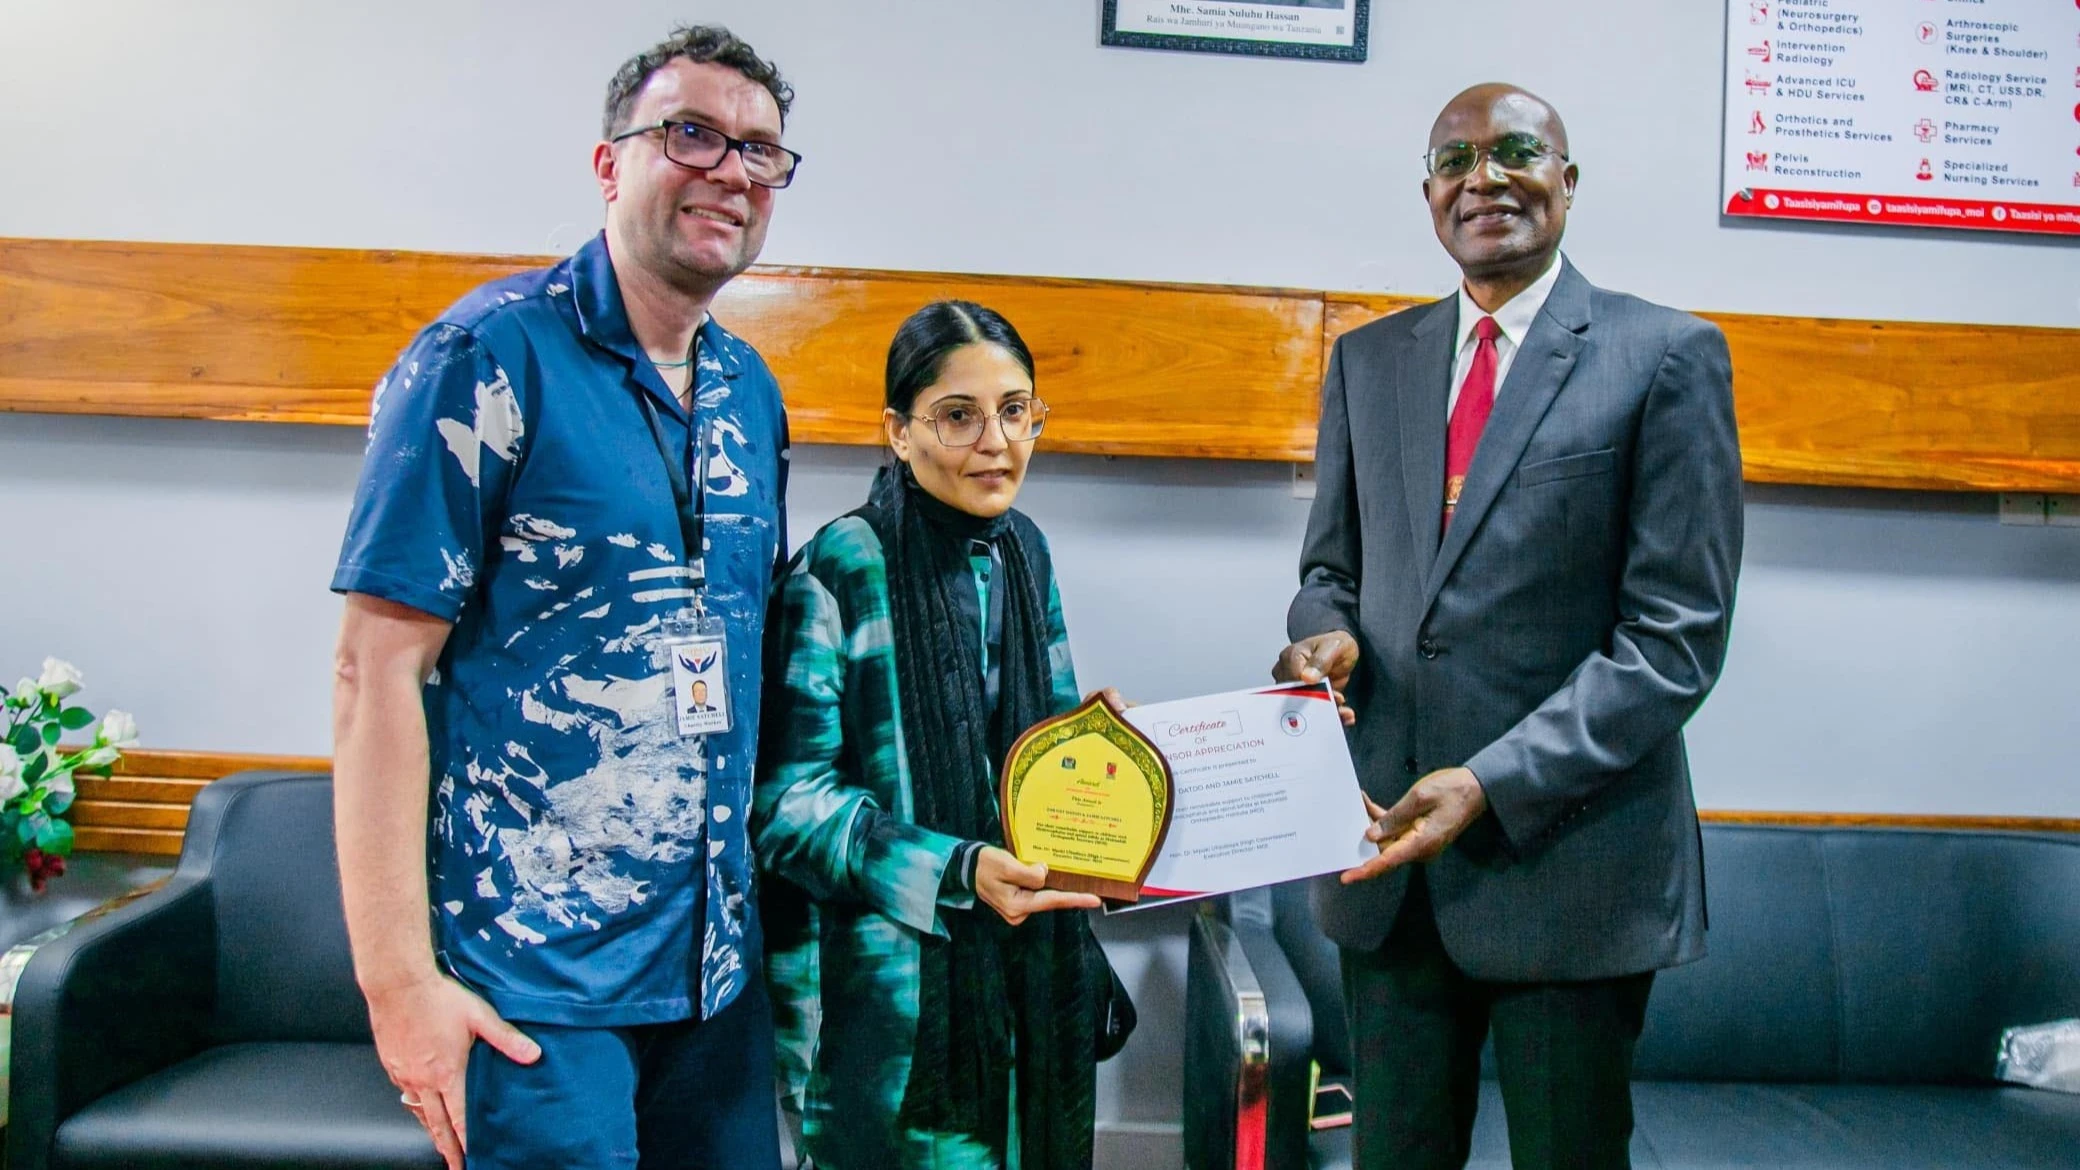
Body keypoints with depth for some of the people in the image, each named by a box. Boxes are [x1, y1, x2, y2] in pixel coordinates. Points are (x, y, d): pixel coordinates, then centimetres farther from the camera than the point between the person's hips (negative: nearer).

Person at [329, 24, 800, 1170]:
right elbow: (376, 669, -13)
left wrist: (768, 895, 12)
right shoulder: (490, 359, -12)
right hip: (532, 976, -6)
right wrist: (398, 979, -15)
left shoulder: (751, 391, 7)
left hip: (718, 959, 7)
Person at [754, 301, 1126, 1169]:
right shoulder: (842, 568, -15)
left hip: (1028, 966, 6)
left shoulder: (1024, 553, 5)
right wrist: (957, 871, -25)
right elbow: (785, 799, -16)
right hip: (894, 979, -6)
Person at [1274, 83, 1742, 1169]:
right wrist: (1325, 630, -8)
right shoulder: (1367, 358, 10)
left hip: (1567, 851, -4)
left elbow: (1676, 633, -10)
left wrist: (1492, 782, -18)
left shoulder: (1666, 355, -5)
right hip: (1389, 846, 4)